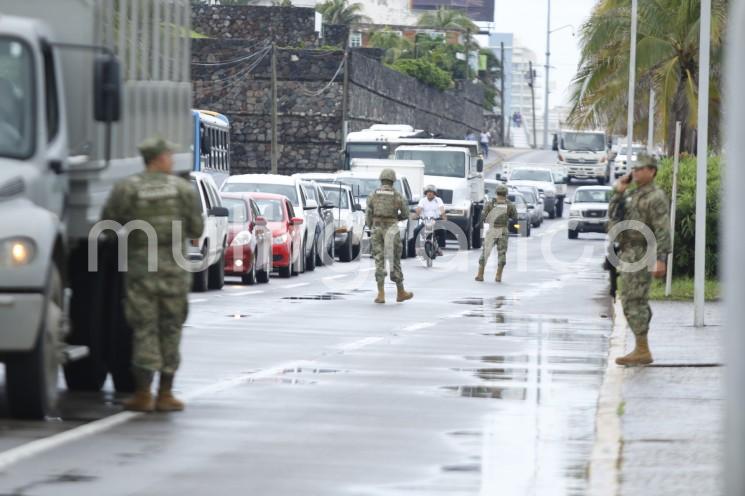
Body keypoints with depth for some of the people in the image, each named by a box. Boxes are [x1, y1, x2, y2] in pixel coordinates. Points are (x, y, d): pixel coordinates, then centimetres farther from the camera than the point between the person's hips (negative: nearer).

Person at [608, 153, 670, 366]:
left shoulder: (655, 197, -12)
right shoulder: (631, 194, 17)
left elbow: (663, 230, -19)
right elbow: (613, 215, 15)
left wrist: (661, 259, -26)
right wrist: (618, 192, 3)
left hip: (640, 256, -10)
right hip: (628, 254, 10)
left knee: (633, 302, -12)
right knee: (637, 302, 12)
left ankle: (642, 351, -11)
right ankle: (641, 349, 17)